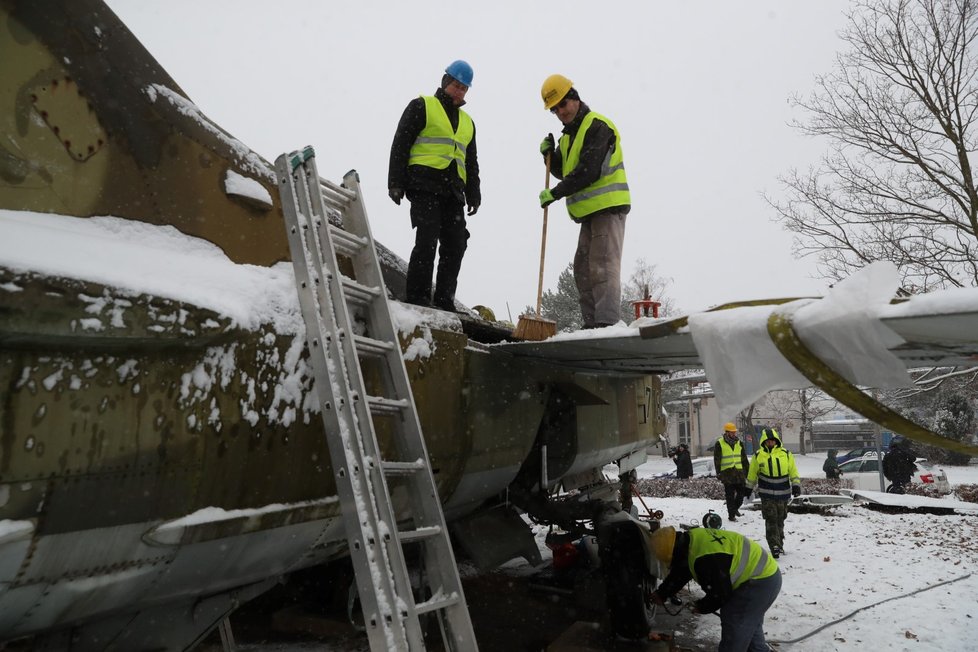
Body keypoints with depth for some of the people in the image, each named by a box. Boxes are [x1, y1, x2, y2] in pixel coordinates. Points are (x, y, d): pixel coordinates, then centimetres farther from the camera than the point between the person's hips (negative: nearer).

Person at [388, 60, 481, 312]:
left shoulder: (467, 121, 27)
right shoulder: (422, 106, 8)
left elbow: (471, 162, 28)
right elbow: (400, 144, 1)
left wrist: (473, 194, 15)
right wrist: (396, 182, -9)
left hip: (452, 191, 6)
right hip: (424, 184, -6)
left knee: (455, 245, -2)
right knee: (428, 239, -17)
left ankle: (444, 301, 4)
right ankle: (417, 297, -12)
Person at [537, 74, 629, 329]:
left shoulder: (596, 125, -10)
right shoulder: (570, 133, 19)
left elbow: (588, 172, -19)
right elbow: (563, 172, 21)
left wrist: (555, 193, -16)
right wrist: (549, 154, 2)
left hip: (609, 206, -10)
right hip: (591, 211, 10)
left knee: (603, 266, -17)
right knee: (583, 269, 8)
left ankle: (608, 322, -20)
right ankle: (592, 323, 12)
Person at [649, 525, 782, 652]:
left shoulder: (705, 559, -33)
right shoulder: (692, 539, -2)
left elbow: (720, 593, -20)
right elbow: (679, 573, 14)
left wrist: (702, 606, -1)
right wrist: (662, 593, 20)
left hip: (761, 581, -10)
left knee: (733, 623, -7)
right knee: (750, 623, 26)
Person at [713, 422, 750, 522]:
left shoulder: (739, 443, 11)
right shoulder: (719, 444, -4)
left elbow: (744, 459, 17)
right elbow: (717, 460, -3)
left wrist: (746, 471, 14)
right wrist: (718, 473, -8)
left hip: (739, 472, 4)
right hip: (727, 473, -4)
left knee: (742, 493, 6)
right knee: (730, 496, 0)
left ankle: (735, 508, 29)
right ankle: (731, 515, 9)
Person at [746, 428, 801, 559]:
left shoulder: (786, 454, 1)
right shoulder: (758, 456, -2)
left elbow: (793, 471, 6)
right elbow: (752, 474, 8)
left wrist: (796, 485, -4)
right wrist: (749, 489, 13)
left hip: (783, 493, 2)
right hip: (767, 494, -2)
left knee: (780, 520, 13)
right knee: (771, 520, -10)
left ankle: (780, 544, 27)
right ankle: (775, 547, -10)